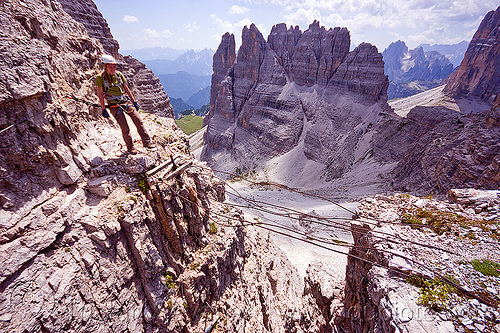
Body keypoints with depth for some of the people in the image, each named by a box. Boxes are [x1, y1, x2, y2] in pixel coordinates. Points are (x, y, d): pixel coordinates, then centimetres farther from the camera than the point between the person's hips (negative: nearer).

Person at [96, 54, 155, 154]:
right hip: (114, 105, -4)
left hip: (126, 101, 4)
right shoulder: (100, 77, -4)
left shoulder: (119, 74, 7)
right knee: (125, 128, -6)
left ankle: (147, 142, 6)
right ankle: (130, 147, 12)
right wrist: (103, 109, -7)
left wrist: (134, 102, 12)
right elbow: (100, 94, -3)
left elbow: (126, 89, 14)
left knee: (138, 121, -4)